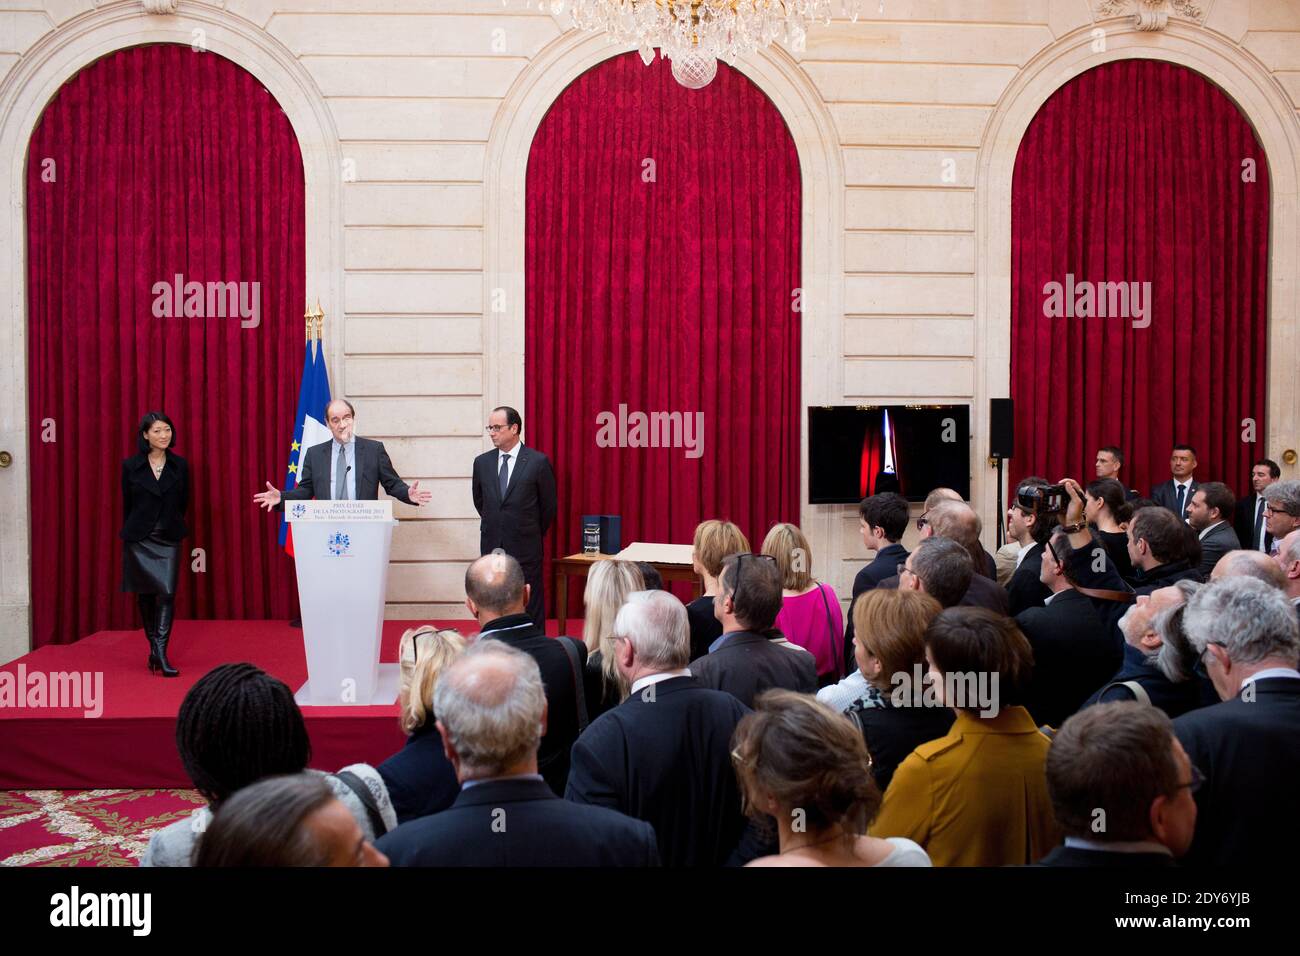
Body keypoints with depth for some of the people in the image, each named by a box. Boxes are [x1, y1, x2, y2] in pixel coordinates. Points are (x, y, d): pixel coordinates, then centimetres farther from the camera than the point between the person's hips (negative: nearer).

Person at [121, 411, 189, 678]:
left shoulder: (179, 465, 1)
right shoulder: (131, 466, -2)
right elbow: (127, 504, 6)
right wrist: (130, 532, 12)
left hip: (168, 539, 0)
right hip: (139, 539, 0)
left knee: (167, 592, -13)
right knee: (145, 595, 5)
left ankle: (159, 652, -13)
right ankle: (155, 649, 17)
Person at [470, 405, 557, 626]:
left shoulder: (538, 462, -7)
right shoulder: (482, 462, 5)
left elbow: (548, 506, 2)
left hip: (525, 549, -4)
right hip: (491, 547, 4)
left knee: (530, 608, 1)